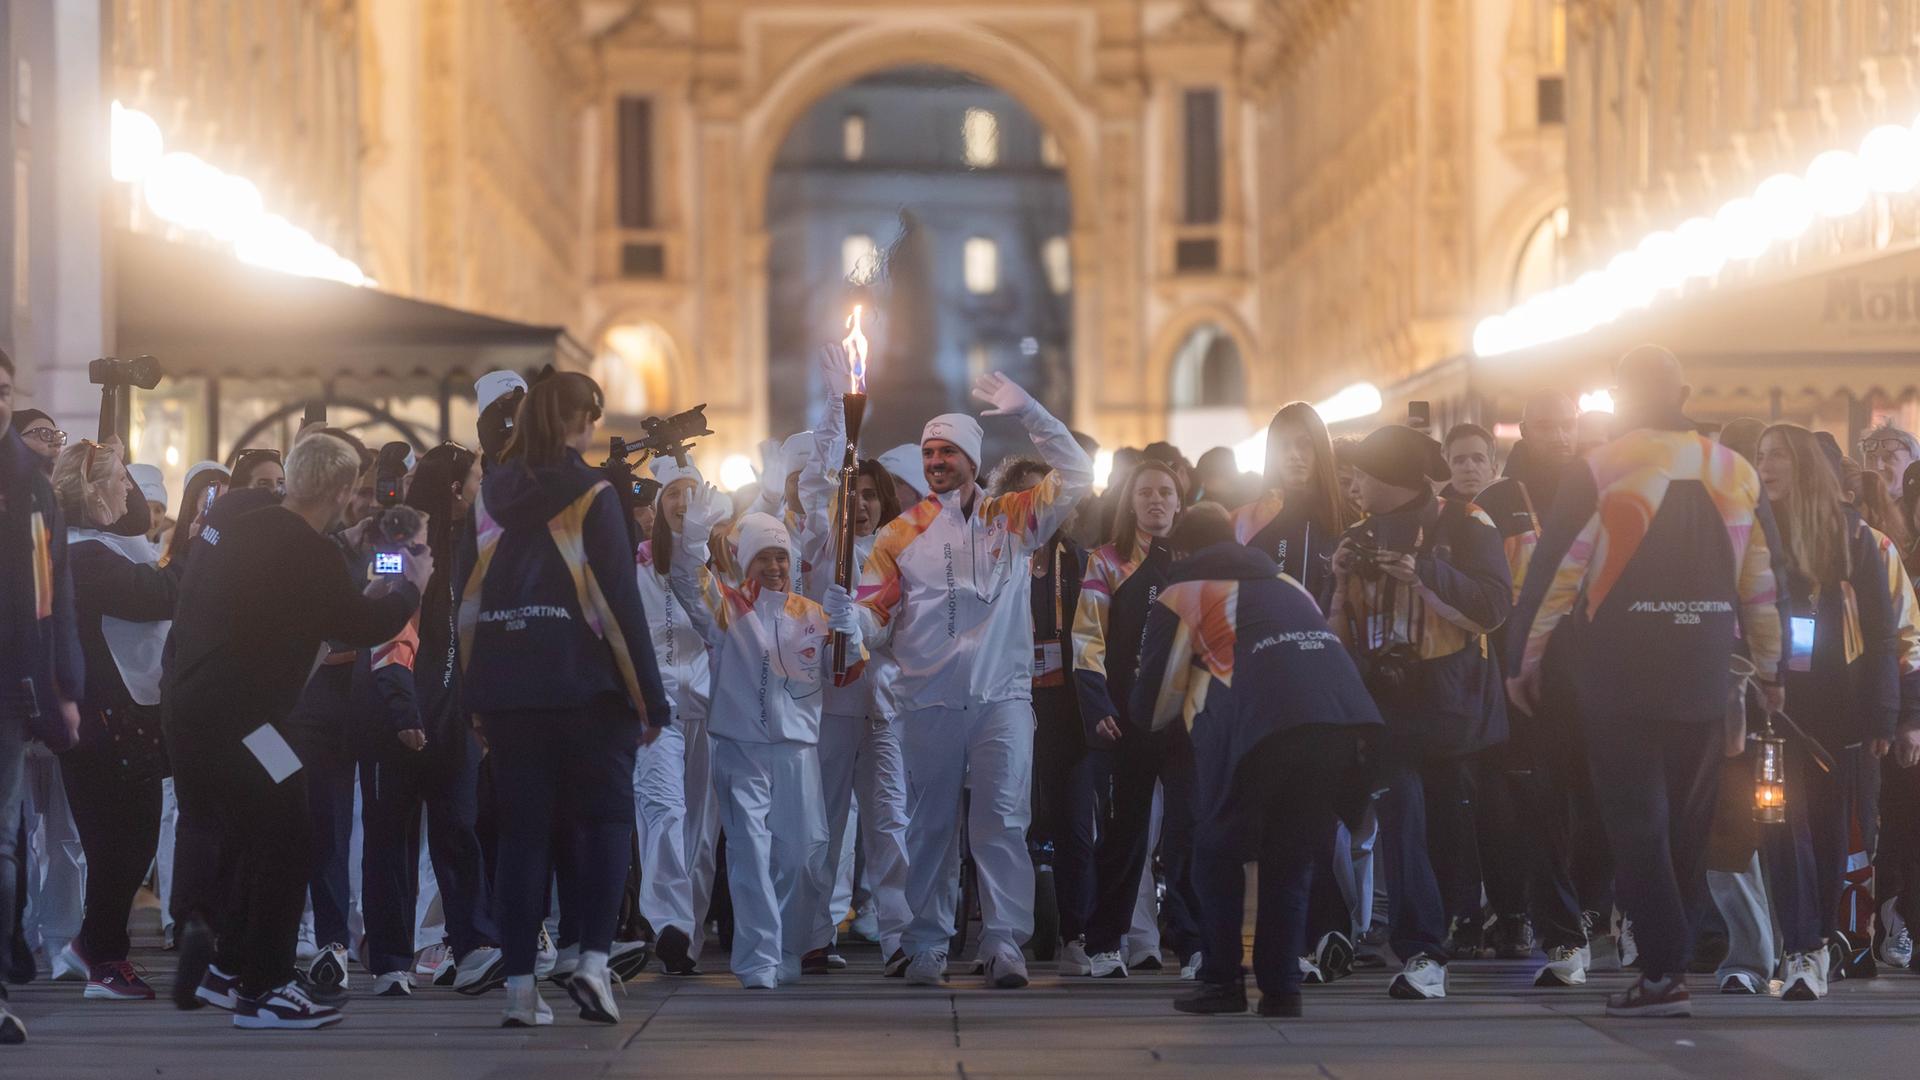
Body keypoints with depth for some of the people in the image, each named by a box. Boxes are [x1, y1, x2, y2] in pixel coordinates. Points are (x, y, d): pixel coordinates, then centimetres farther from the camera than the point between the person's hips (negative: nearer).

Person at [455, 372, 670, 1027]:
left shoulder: (491, 495, 6)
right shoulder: (592, 496, -6)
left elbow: (466, 591, 7)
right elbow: (620, 599, -9)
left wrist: (476, 694, 12)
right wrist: (650, 697, -5)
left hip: (505, 688, 4)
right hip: (586, 688, -4)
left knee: (523, 829, 7)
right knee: (602, 818, 6)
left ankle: (519, 986, 4)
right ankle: (594, 958, -11)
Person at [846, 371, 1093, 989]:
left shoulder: (1013, 520, 8)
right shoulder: (902, 534, 8)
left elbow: (1076, 478, 1)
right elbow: (874, 618, 6)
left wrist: (1026, 412, -6)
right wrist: (847, 618, -19)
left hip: (1002, 698, -1)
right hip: (928, 701, 1)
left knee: (1004, 822, -7)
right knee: (930, 827, 6)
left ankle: (1004, 944, -6)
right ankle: (927, 947, 11)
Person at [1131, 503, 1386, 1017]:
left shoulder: (1182, 594, 19)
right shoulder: (1285, 583, 34)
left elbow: (1151, 708, 19)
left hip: (1259, 721, -5)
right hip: (1346, 715, 5)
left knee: (1218, 848, 14)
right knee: (1291, 854, 17)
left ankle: (1221, 980, 11)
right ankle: (1281, 987, 12)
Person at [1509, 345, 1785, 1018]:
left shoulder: (1598, 473, -8)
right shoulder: (1737, 474, 5)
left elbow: (1553, 573, -7)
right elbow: (1762, 580, 10)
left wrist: (1523, 660, 2)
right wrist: (1769, 670, 19)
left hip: (1618, 677, -4)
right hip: (1704, 678, 4)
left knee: (1635, 819, -1)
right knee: (1687, 822, 14)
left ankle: (1663, 971, -8)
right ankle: (1673, 950, 19)